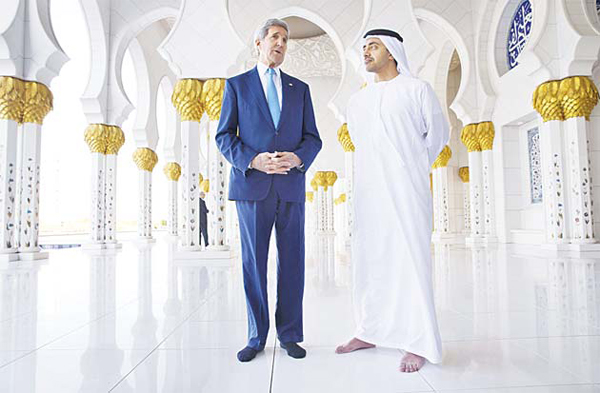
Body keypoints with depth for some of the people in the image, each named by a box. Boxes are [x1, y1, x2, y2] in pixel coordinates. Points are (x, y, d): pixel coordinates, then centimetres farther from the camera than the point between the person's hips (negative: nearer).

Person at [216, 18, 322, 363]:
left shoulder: (300, 88, 16)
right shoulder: (237, 85, 11)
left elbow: (313, 138, 11)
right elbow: (224, 137, 4)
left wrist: (297, 158, -11)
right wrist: (252, 161, -14)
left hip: (291, 185, 2)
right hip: (252, 185, -1)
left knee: (292, 262, 4)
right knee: (254, 263, 4)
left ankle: (289, 335, 18)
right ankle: (257, 337, 18)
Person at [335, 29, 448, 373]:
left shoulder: (417, 89, 4)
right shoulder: (357, 102, 17)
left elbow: (438, 133, 11)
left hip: (406, 189, -5)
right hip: (368, 190, 5)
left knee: (411, 259, -6)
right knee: (369, 260, 6)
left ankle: (420, 343, 3)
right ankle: (370, 331, 18)